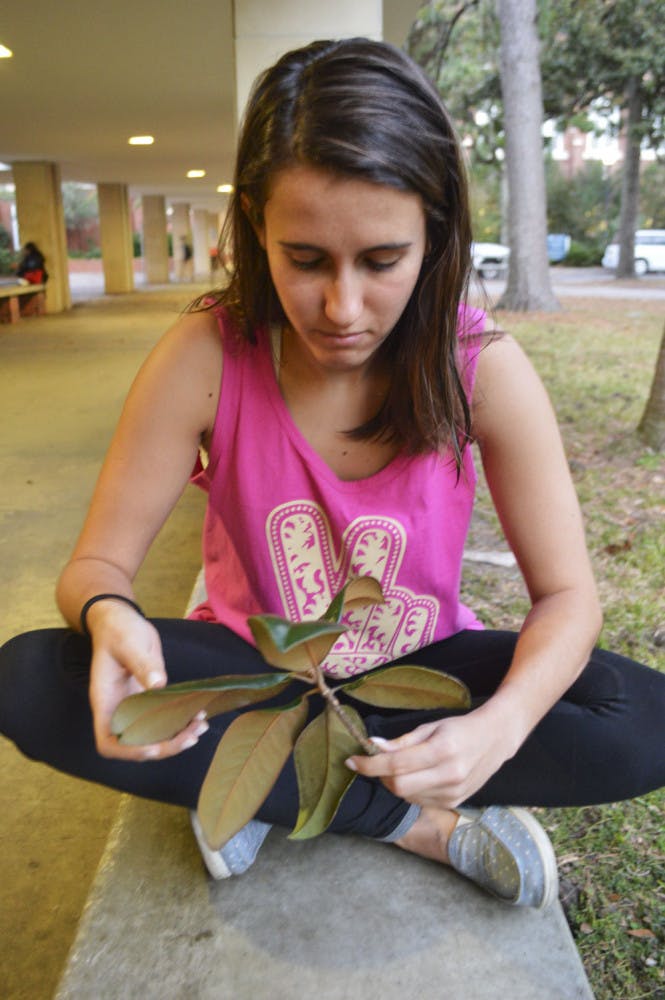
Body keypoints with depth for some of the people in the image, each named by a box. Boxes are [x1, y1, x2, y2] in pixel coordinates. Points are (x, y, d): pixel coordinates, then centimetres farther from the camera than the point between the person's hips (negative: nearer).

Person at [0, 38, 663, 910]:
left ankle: (268, 784, -15)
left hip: (419, 668, 1)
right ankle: (418, 823, -19)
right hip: (254, 662, 1)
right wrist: (109, 617, -38)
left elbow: (566, 595, -14)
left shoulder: (483, 369, -18)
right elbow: (98, 563, -13)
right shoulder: (205, 357, -18)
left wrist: (501, 725, -34)